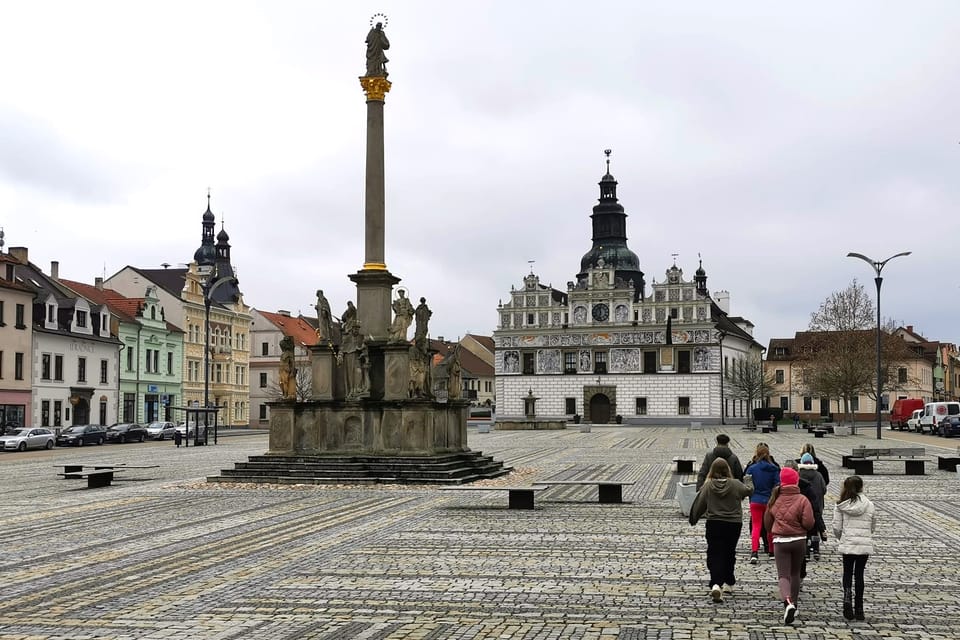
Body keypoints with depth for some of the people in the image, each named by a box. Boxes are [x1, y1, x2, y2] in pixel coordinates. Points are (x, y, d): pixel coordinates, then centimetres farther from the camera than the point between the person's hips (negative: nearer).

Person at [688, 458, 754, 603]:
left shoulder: (708, 486, -9)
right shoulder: (735, 485, -8)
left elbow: (699, 504, -2)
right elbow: (749, 490, 12)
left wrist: (693, 519, 15)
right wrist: (748, 480, 34)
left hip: (714, 524, -1)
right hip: (733, 524, 1)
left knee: (715, 554, -1)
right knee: (729, 553, 18)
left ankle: (716, 584, -21)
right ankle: (728, 583, 30)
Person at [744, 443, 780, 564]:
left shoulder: (751, 468, -7)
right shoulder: (774, 469, -5)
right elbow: (777, 486, -5)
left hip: (755, 501, -1)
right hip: (770, 502, 1)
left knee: (756, 526, 0)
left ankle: (754, 553, -15)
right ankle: (772, 551, 27)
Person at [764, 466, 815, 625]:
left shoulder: (775, 499, 1)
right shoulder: (802, 500, -8)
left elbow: (767, 522, 11)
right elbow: (809, 523, -16)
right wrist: (800, 527, 7)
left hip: (780, 541, 0)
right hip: (799, 541, 0)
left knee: (783, 575, -3)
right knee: (795, 573, 20)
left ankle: (788, 602, -28)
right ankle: (793, 604, 29)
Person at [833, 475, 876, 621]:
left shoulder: (840, 506, -4)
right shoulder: (870, 505, 0)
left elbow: (837, 527, -4)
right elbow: (873, 526, 9)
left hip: (848, 544, -1)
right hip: (865, 544, 1)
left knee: (847, 572, 14)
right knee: (859, 574, 11)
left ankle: (847, 597, -12)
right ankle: (858, 608, 13)